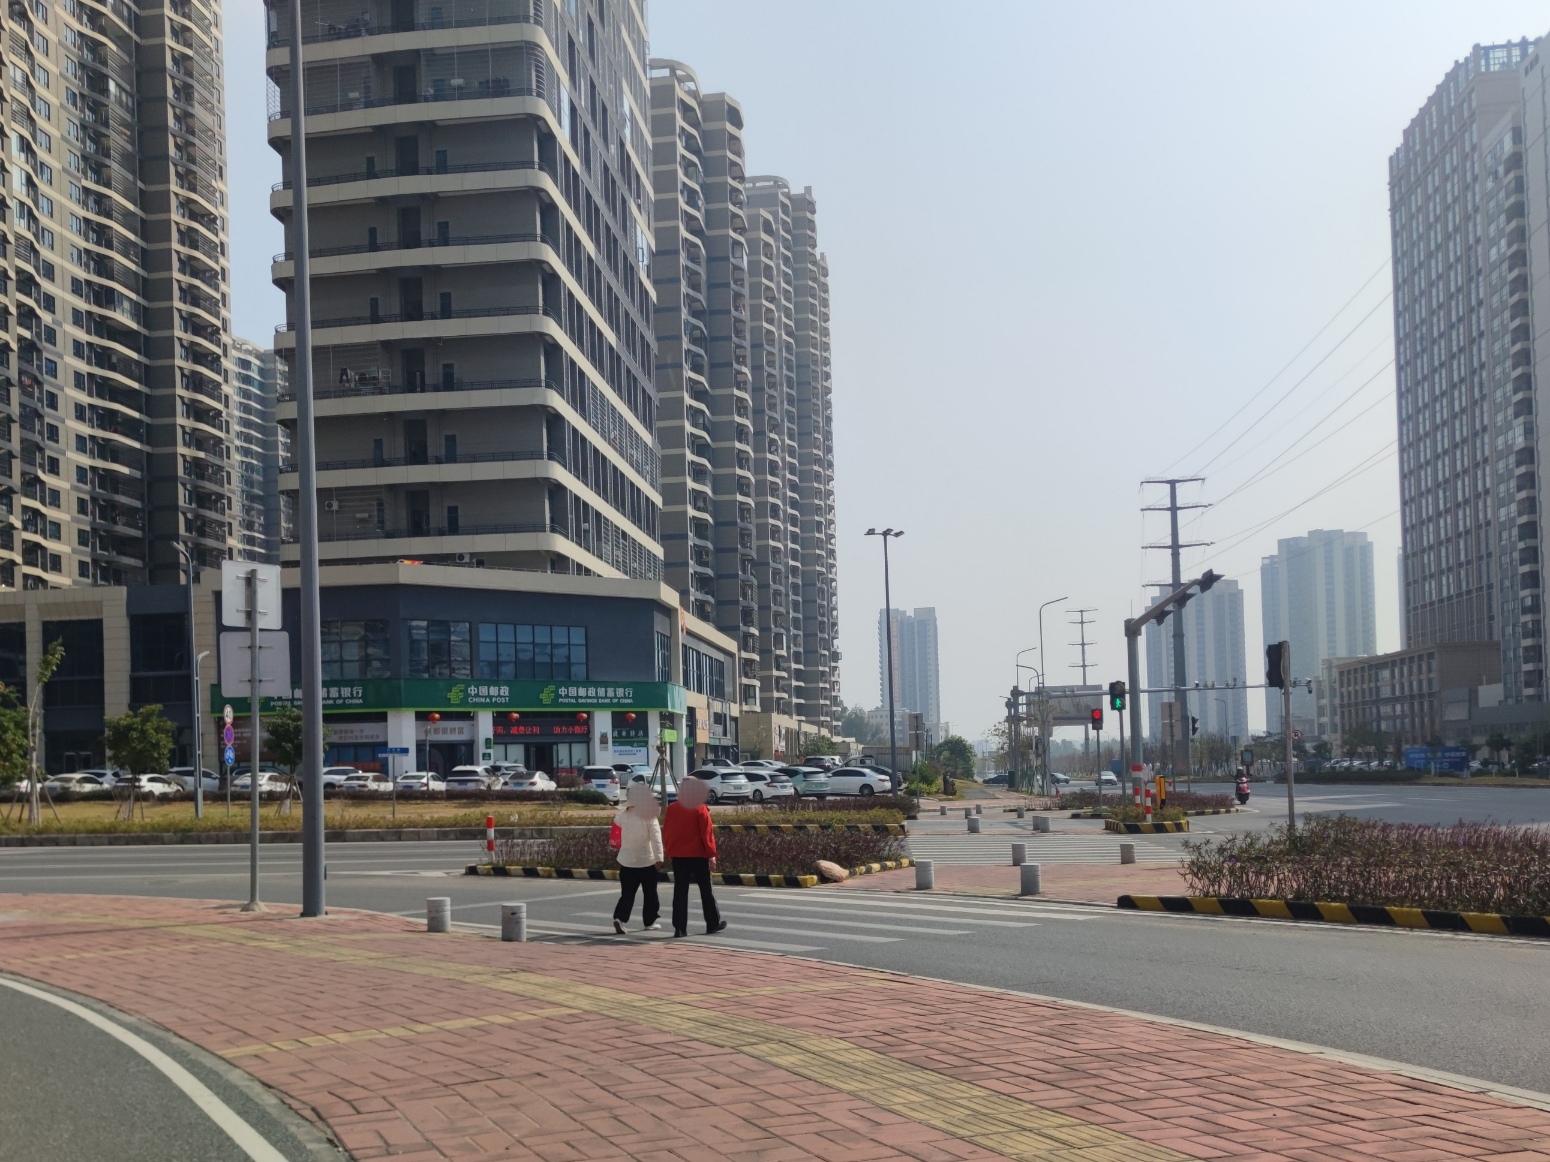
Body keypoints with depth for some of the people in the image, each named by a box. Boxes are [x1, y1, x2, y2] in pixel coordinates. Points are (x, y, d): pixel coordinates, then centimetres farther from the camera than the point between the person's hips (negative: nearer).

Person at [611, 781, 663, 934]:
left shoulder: (624, 815, 0)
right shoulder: (650, 817, -12)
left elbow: (616, 820, 25)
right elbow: (656, 839, -16)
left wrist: (626, 807, 27)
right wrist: (659, 857, -12)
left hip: (627, 861, 3)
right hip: (646, 861, -3)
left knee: (627, 893, 6)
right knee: (650, 893, 12)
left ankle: (619, 918, -13)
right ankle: (649, 922, 18)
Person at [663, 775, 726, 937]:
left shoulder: (671, 808, 3)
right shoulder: (700, 809, -9)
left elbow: (666, 832, 7)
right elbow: (707, 833, -11)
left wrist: (669, 851, 18)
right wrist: (712, 855, -7)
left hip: (678, 856, 3)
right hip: (698, 855, -3)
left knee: (680, 891, 4)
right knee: (705, 890, 9)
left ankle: (679, 928, 0)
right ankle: (713, 924, 16)